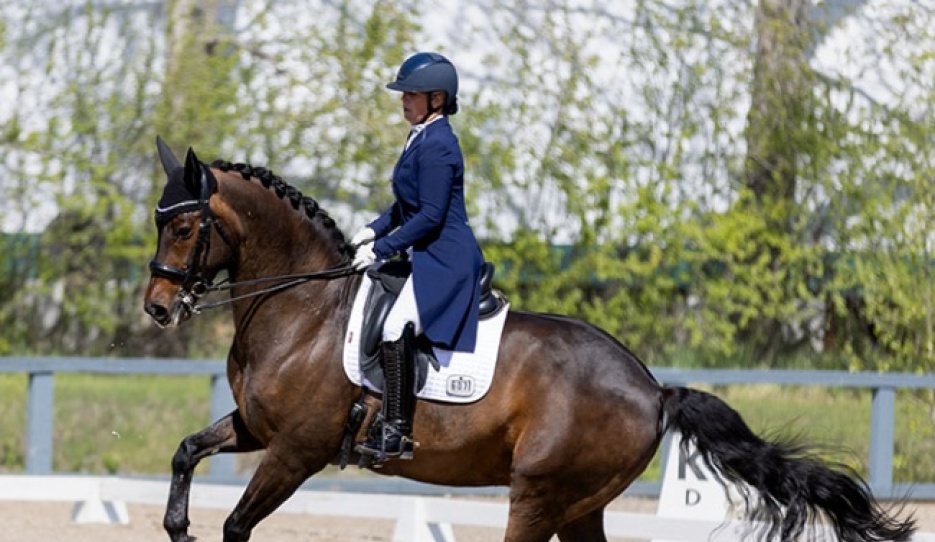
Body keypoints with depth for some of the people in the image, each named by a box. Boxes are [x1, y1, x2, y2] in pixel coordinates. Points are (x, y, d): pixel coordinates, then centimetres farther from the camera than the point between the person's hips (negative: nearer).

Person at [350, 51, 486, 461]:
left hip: (445, 258, -11)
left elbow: (430, 215, -20)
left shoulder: (436, 146, -17)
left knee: (395, 328, -24)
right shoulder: (421, 139, 14)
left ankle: (397, 433, -24)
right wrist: (374, 230, 9)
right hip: (426, 256, 11)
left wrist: (381, 249, -17)